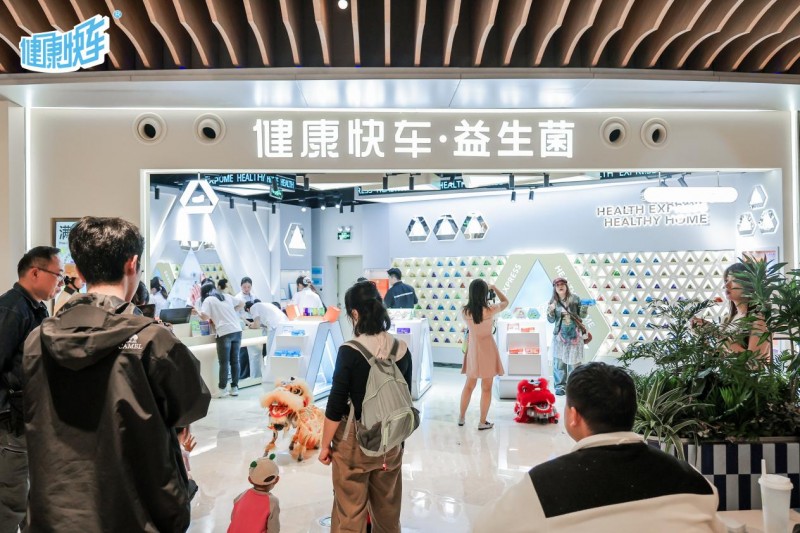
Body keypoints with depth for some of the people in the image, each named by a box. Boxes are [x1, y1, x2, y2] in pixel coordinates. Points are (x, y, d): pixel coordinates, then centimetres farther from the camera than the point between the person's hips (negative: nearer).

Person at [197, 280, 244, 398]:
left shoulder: (208, 300, 4)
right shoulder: (227, 297, 19)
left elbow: (205, 317, -5)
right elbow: (242, 304, 26)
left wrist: (197, 311, 13)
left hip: (225, 333, -5)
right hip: (237, 331, 5)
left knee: (224, 363, 2)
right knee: (235, 361, 10)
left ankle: (223, 389, 7)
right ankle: (234, 388, 15)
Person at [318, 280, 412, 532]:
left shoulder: (349, 352, -19)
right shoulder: (402, 349, -5)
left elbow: (336, 405, -15)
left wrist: (325, 445, -2)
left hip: (355, 441, -5)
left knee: (350, 511, 12)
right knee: (388, 506, 22)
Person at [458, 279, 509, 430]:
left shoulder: (464, 311, -10)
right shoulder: (490, 310, -18)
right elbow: (505, 302, 1)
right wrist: (494, 288, 12)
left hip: (472, 349, 4)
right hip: (487, 350, -4)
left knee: (469, 385, 19)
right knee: (486, 388, 8)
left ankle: (461, 417, 28)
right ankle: (482, 422, 15)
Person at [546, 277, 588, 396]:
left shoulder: (575, 299, 0)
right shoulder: (553, 302, 3)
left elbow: (582, 315, 4)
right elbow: (551, 320, 3)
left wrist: (584, 308, -16)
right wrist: (550, 311, -16)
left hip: (574, 334, -1)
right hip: (560, 335, 1)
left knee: (573, 361, 1)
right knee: (559, 361, -2)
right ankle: (559, 386, 5)